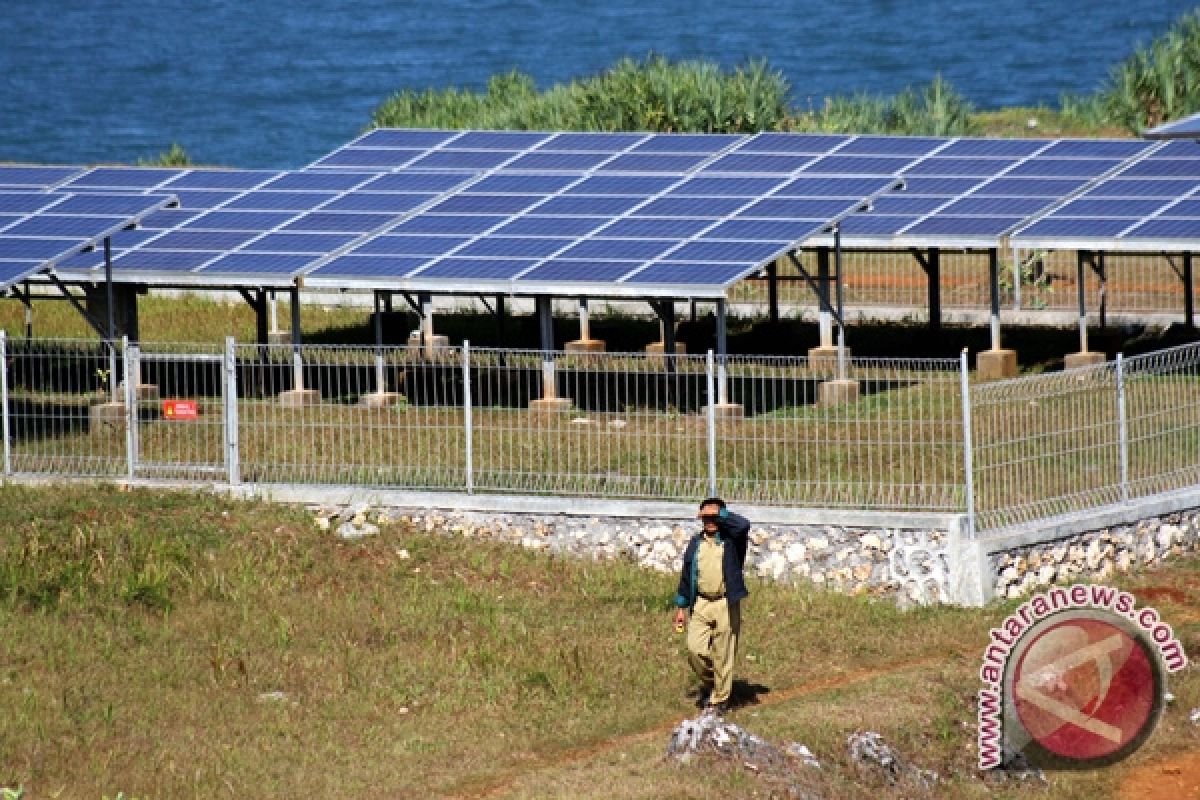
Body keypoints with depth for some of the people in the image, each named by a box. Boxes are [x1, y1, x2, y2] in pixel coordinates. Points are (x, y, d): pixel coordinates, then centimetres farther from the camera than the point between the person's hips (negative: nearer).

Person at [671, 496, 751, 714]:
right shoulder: (695, 543, 12)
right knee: (695, 649, -7)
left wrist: (718, 513, -14)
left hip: (726, 605, -3)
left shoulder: (731, 539, -1)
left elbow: (743, 525, -25)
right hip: (701, 604, 3)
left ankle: (719, 700, 11)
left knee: (723, 656, 0)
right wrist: (681, 607, 16)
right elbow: (686, 575, 17)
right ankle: (708, 682, 21)